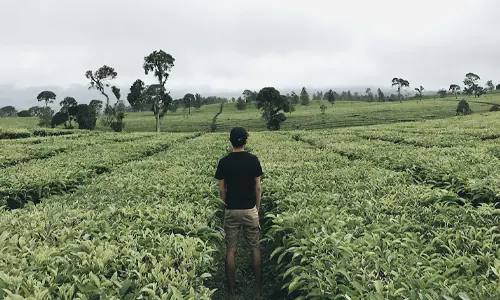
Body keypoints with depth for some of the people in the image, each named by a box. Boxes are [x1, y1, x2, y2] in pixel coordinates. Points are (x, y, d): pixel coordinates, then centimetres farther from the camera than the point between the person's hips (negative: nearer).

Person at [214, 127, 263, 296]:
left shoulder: (224, 162, -4)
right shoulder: (253, 160, -6)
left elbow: (222, 189, -1)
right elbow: (258, 188, -3)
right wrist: (257, 208, 9)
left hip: (231, 211, 1)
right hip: (250, 210, 0)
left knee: (231, 250, 8)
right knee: (255, 249, 10)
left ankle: (231, 289, 14)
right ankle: (258, 288, 16)